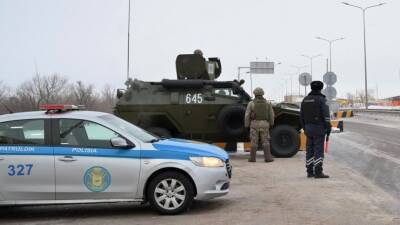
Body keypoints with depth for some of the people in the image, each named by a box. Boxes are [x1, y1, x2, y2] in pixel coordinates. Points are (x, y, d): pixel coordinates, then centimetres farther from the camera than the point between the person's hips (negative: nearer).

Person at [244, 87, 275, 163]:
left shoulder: (251, 103, -3)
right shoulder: (267, 103, 3)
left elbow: (247, 115, -4)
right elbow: (272, 115, 5)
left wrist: (247, 125, 3)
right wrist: (271, 123, 17)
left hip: (254, 124, -1)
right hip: (264, 124, 1)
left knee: (254, 142, 4)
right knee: (265, 141, 4)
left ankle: (252, 158, 4)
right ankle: (267, 157, -1)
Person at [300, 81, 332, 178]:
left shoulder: (305, 100, 10)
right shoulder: (322, 99, -9)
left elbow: (302, 115, 12)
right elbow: (326, 115, -16)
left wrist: (305, 128, 19)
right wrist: (328, 128, -11)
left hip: (308, 127, 6)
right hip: (319, 128, -6)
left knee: (310, 150, 8)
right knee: (319, 150, -6)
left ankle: (310, 172, 10)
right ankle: (318, 172, -8)